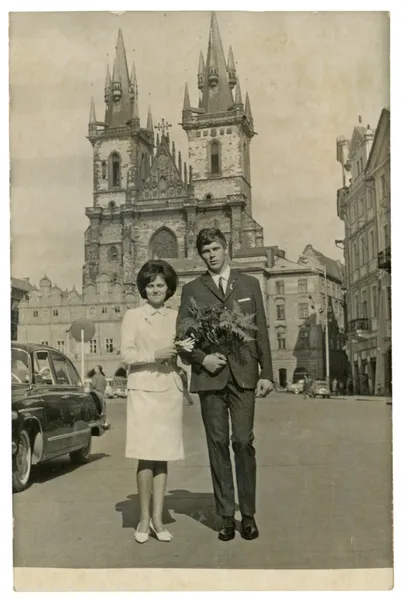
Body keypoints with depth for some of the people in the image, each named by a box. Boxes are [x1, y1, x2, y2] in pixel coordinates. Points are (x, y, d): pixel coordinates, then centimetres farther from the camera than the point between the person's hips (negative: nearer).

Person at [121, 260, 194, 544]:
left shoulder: (176, 317, 11)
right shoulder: (132, 316, 4)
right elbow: (126, 355, -3)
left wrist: (187, 349, -8)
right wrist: (156, 355, -16)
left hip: (170, 390, 3)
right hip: (143, 390, -2)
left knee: (163, 456, 3)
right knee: (146, 455, -6)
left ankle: (158, 519, 10)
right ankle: (144, 519, 6)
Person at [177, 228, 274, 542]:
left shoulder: (249, 284, 11)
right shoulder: (192, 290, 10)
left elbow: (261, 331, 8)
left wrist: (267, 373, 2)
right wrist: (202, 358, -10)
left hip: (243, 375, 0)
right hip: (209, 376, 0)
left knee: (244, 442, -3)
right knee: (217, 445, 3)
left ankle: (248, 514, 8)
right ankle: (226, 516, 11)